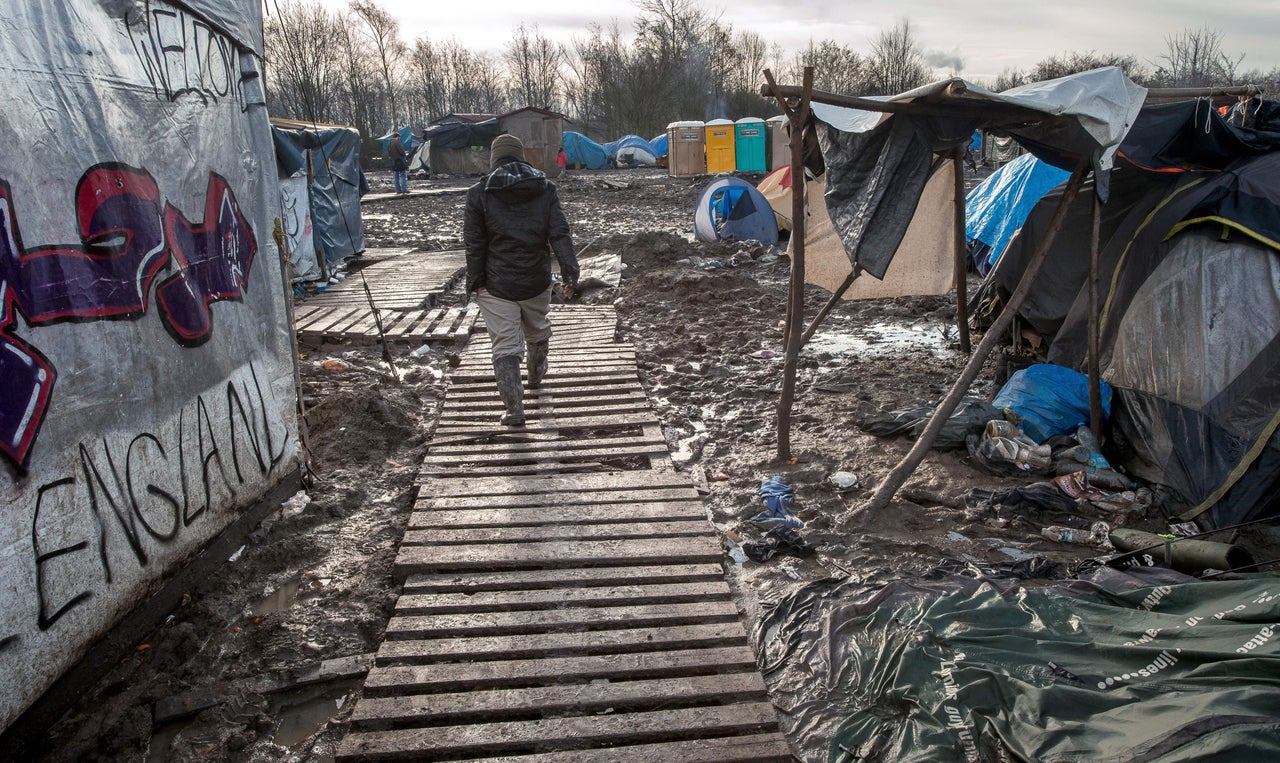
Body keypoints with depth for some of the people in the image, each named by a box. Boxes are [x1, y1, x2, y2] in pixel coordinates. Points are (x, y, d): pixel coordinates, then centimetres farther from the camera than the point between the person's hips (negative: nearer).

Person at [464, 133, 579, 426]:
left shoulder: (479, 193, -4)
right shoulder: (545, 189, 1)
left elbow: (474, 243, -6)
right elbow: (560, 234, -5)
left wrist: (475, 281, -2)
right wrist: (570, 273, -7)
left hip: (496, 285, -3)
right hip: (536, 282, 3)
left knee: (506, 347, -1)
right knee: (537, 332, 27)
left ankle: (514, 410, -7)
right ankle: (536, 377, 51)